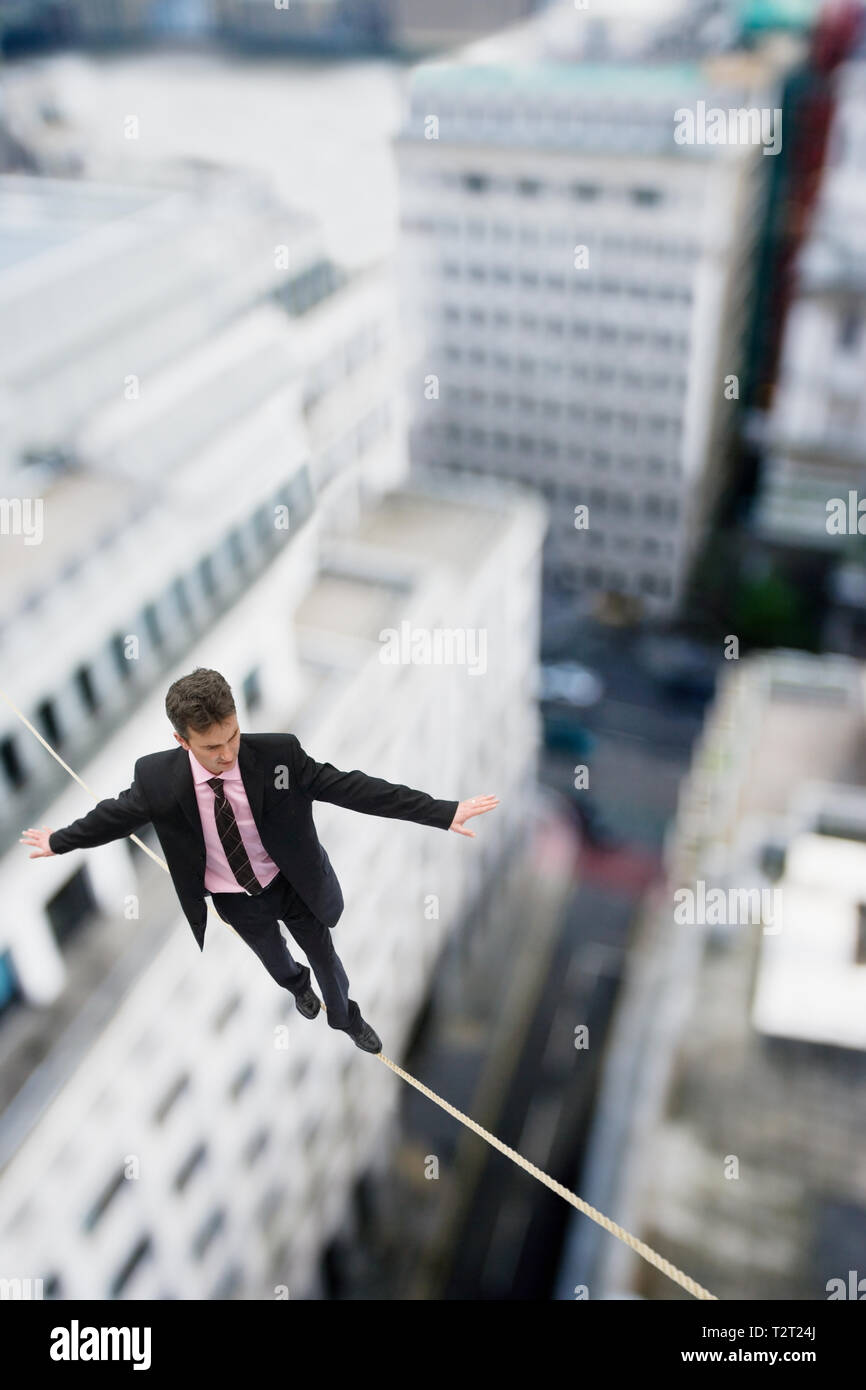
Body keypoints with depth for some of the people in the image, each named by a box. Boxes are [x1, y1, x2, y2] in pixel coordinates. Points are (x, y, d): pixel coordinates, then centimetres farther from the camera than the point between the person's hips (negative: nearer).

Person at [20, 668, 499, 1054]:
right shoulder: (158, 777, -28)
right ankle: (297, 985, 69)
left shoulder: (277, 754, -32)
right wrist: (59, 841, 10)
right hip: (235, 900, 2)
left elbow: (350, 786, -30)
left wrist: (443, 811, -32)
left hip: (292, 883, -1)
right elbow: (117, 812, -7)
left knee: (324, 956, 22)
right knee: (273, 957, 30)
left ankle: (345, 1016, 56)